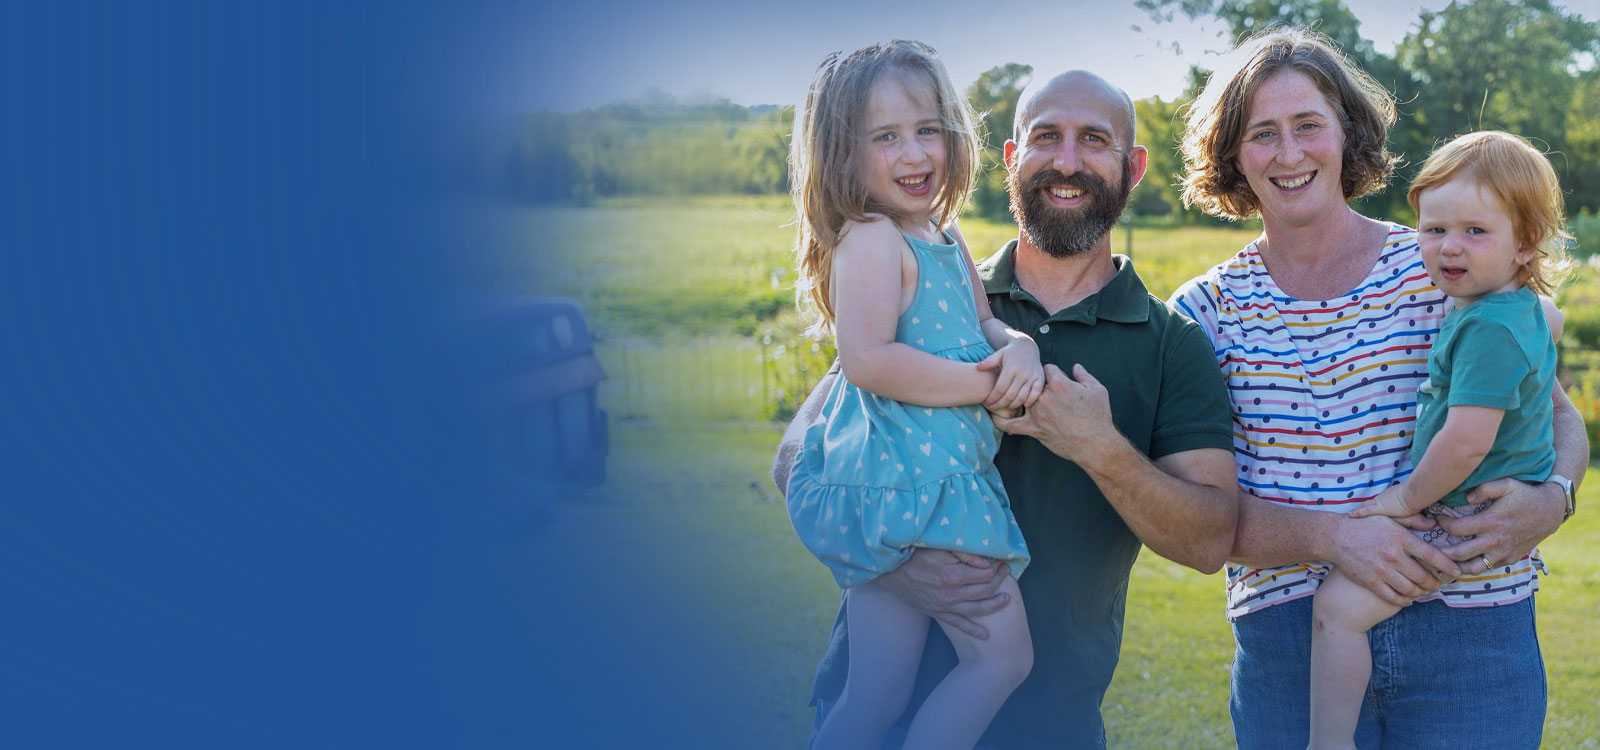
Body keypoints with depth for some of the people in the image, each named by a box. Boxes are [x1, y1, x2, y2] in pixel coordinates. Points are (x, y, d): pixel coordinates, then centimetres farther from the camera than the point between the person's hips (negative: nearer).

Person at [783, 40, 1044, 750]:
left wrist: (1019, 346, -5)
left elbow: (983, 326, 19)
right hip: (910, 481, -9)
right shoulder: (870, 240, -12)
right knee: (1004, 653, -4)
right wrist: (987, 385, -18)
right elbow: (868, 359, -23)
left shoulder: (947, 244, 17)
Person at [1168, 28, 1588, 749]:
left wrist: (1550, 500, -13)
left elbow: (1558, 416, 9)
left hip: (1469, 632, 0)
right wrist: (1330, 534, -21)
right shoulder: (1207, 311, 4)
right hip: (1287, 649, 0)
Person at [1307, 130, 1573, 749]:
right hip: (1503, 509, 11)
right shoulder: (1524, 306, 6)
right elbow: (1553, 323, 32)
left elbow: (1467, 440, -31)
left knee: (1339, 605, -20)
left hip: (1465, 515, -11)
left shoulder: (1489, 329, -25)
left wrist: (1409, 497, -17)